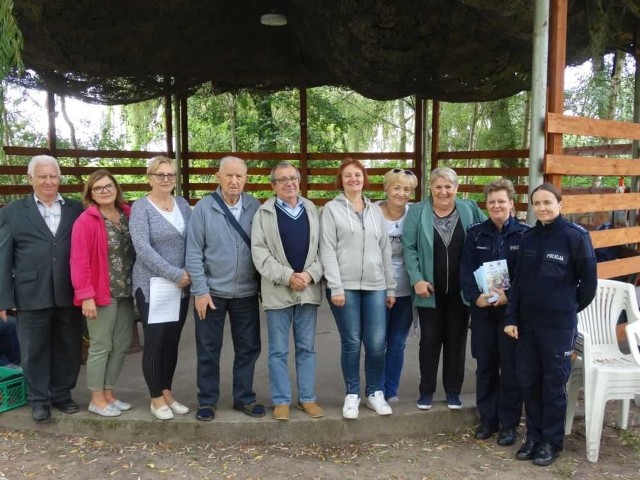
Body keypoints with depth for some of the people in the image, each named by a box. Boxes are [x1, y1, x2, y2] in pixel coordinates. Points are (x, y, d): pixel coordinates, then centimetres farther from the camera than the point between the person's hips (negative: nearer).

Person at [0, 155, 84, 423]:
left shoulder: (76, 209, 7)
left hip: (69, 295, 1)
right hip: (31, 295, -1)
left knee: (68, 349, 11)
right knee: (34, 351, 9)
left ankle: (62, 394, 30)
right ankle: (39, 400, 26)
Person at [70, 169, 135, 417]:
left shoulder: (128, 214, 6)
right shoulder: (86, 221, -10)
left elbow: (137, 250, 7)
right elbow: (79, 262, -14)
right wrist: (86, 296, -18)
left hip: (125, 293, 6)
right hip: (101, 294, -6)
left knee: (122, 345, 12)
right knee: (101, 346, 3)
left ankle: (108, 393, 27)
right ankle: (96, 399, 18)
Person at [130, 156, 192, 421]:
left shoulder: (183, 204, 8)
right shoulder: (140, 207, -7)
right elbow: (142, 248, -16)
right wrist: (176, 275, -18)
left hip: (182, 285, 5)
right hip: (152, 285, -5)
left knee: (172, 341, 11)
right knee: (154, 342, 1)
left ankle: (167, 392, 25)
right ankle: (156, 398, 16)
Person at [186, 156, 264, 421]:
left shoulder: (255, 207, 0)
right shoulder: (204, 207, -7)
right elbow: (194, 252, -7)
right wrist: (200, 290, -12)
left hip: (246, 292, 3)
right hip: (211, 291, -2)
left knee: (248, 347, 11)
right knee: (209, 350, 9)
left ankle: (244, 397, 28)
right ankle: (207, 401, 25)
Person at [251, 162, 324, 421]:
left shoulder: (312, 210, 9)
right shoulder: (264, 212, 1)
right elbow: (259, 251, -7)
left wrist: (310, 274, -12)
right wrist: (287, 276, -15)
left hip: (308, 289, 3)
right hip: (278, 291, -2)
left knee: (306, 348, 11)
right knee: (278, 350, 5)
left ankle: (307, 398, 21)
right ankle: (281, 401, 16)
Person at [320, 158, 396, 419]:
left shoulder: (376, 211, 14)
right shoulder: (332, 209, 1)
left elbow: (385, 250, 14)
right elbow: (327, 250, -5)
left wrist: (391, 287, 10)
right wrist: (335, 287, -13)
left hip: (375, 286, 3)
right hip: (345, 286, -3)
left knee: (377, 344, 2)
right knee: (351, 343, 3)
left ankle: (375, 393, 21)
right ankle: (352, 395, 20)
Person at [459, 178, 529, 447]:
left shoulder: (525, 234, -3)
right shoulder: (475, 233, 6)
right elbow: (465, 270, 2)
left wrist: (509, 296, -18)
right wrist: (475, 296, -14)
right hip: (482, 310, 3)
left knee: (511, 367, 4)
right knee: (485, 366, 11)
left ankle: (509, 424, 18)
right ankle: (487, 419, 24)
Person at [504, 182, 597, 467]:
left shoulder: (576, 237, -10)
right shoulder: (528, 238, 6)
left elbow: (588, 282, -4)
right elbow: (518, 282, 7)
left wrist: (568, 310, 6)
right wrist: (511, 317, 1)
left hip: (559, 326, -5)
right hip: (527, 323, 5)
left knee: (553, 384, 6)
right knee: (528, 381, 11)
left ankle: (551, 442, 23)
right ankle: (534, 436, 28)